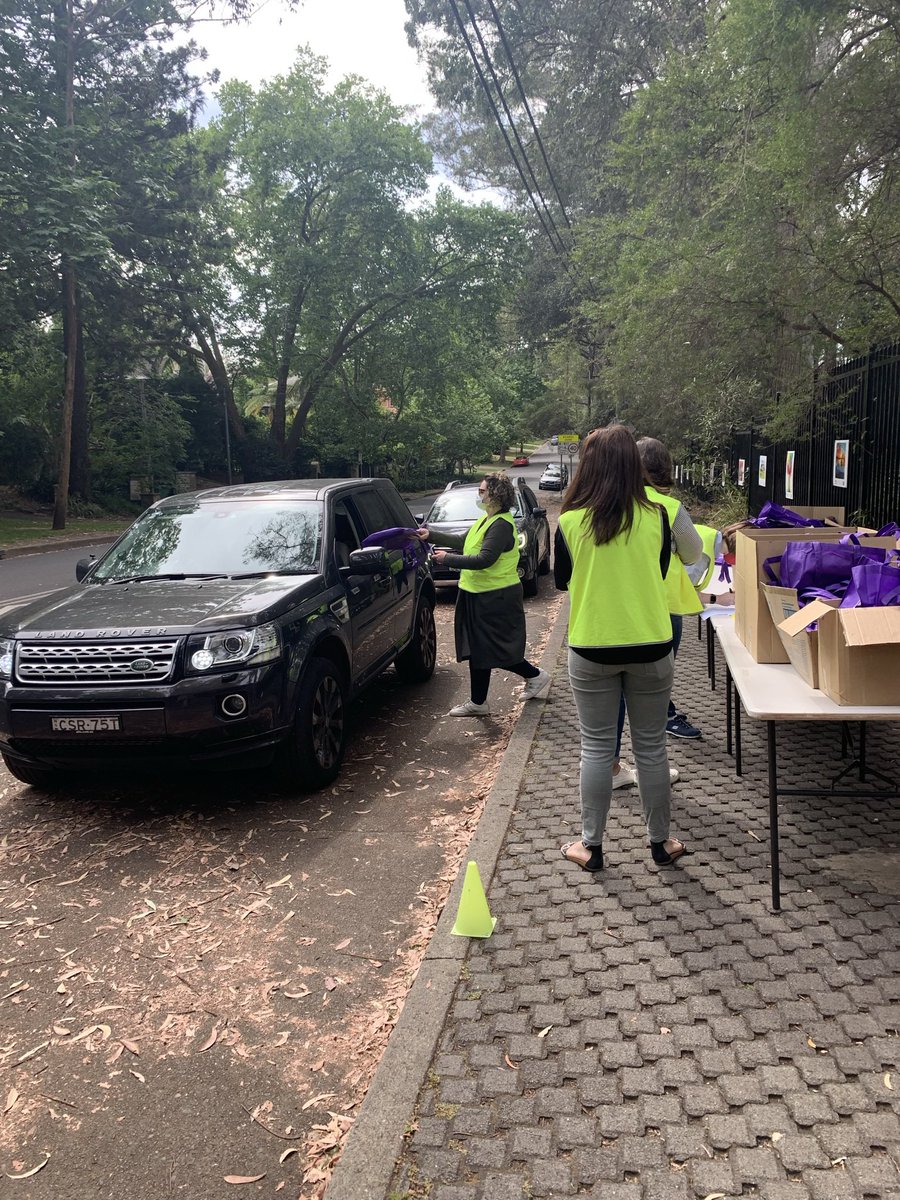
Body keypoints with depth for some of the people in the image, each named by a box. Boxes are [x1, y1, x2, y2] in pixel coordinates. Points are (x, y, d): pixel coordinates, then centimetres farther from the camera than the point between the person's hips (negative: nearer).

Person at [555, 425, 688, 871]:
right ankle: (660, 843, 28)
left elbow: (561, 581, 5)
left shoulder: (571, 522, -10)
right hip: (651, 647, 1)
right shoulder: (656, 517, -7)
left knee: (596, 748, 11)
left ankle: (591, 846, 20)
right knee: (651, 747, 14)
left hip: (591, 650, -1)